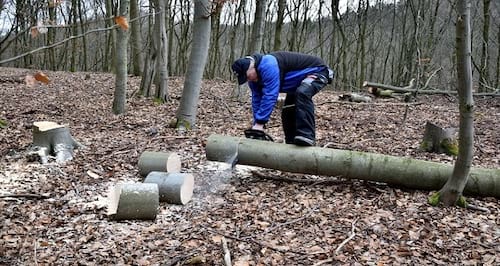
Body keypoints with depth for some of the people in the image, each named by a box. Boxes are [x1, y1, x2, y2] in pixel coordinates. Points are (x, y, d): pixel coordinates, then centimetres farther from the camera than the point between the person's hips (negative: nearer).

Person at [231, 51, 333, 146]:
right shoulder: (255, 77, -4)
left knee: (302, 93, -37)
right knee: (287, 111, 6)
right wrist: (256, 125, -4)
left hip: (317, 70, -10)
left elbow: (270, 96, -37)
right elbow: (257, 100, 0)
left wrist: (260, 123, -33)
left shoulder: (268, 65, -34)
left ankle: (307, 136, -40)